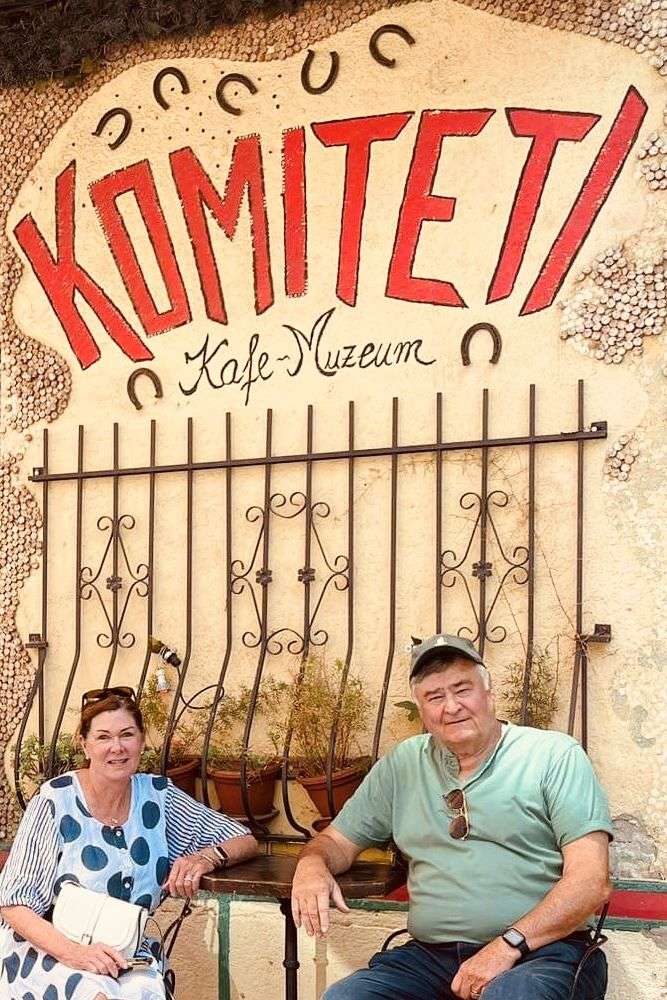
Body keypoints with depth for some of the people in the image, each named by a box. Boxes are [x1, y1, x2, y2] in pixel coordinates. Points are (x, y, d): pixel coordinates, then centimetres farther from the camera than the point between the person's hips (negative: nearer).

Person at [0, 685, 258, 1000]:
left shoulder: (157, 795, 2)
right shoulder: (56, 801, -9)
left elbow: (246, 841, 7)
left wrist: (206, 857, -15)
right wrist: (72, 951, -24)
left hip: (126, 955, 3)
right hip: (49, 950, -3)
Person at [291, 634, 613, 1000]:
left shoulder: (555, 756, 2)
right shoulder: (402, 765, 17)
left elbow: (591, 881, -6)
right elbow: (337, 841, 24)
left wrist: (509, 945, -18)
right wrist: (312, 865, -2)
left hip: (542, 950, -4)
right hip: (430, 954, 4)